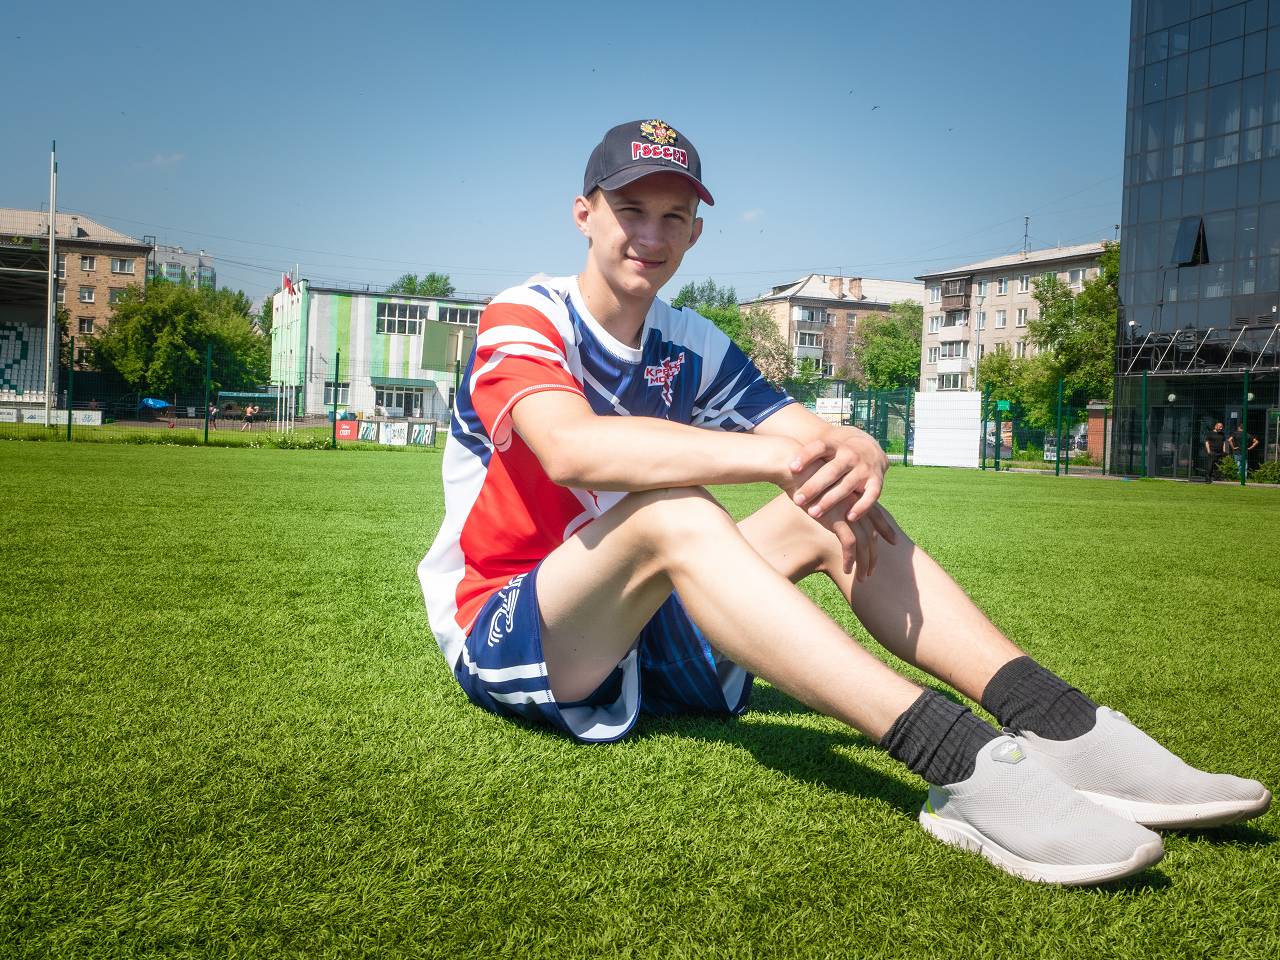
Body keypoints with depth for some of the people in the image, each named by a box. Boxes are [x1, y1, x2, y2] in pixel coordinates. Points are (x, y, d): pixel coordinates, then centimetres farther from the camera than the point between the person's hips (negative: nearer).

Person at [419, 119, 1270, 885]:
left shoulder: (694, 348, 8)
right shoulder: (524, 316, -10)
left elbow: (814, 439, -5)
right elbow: (572, 448, -33)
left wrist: (855, 455, -31)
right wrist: (775, 452, -43)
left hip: (643, 638, 6)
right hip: (501, 631, -5)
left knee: (833, 513, -12)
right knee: (669, 511, -34)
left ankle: (1062, 726, -26)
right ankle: (961, 765, -46)